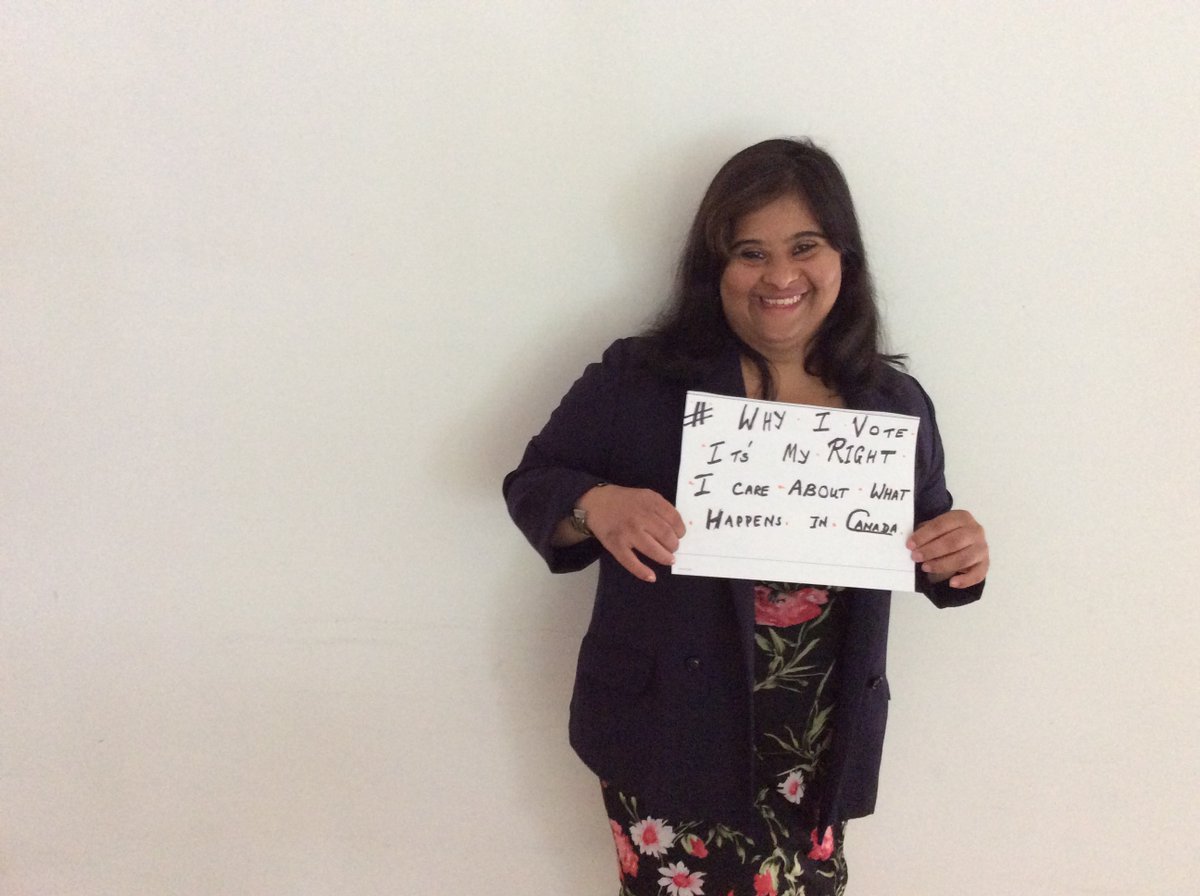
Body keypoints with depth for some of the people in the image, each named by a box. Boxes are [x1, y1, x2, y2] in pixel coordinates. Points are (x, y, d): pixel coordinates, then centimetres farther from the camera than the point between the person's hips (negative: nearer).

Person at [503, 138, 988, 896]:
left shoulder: (895, 403, 2)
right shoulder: (638, 380, -8)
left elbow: (927, 541, 14)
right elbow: (532, 485, -2)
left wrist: (961, 558, -10)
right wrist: (596, 504, -23)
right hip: (668, 734, -2)